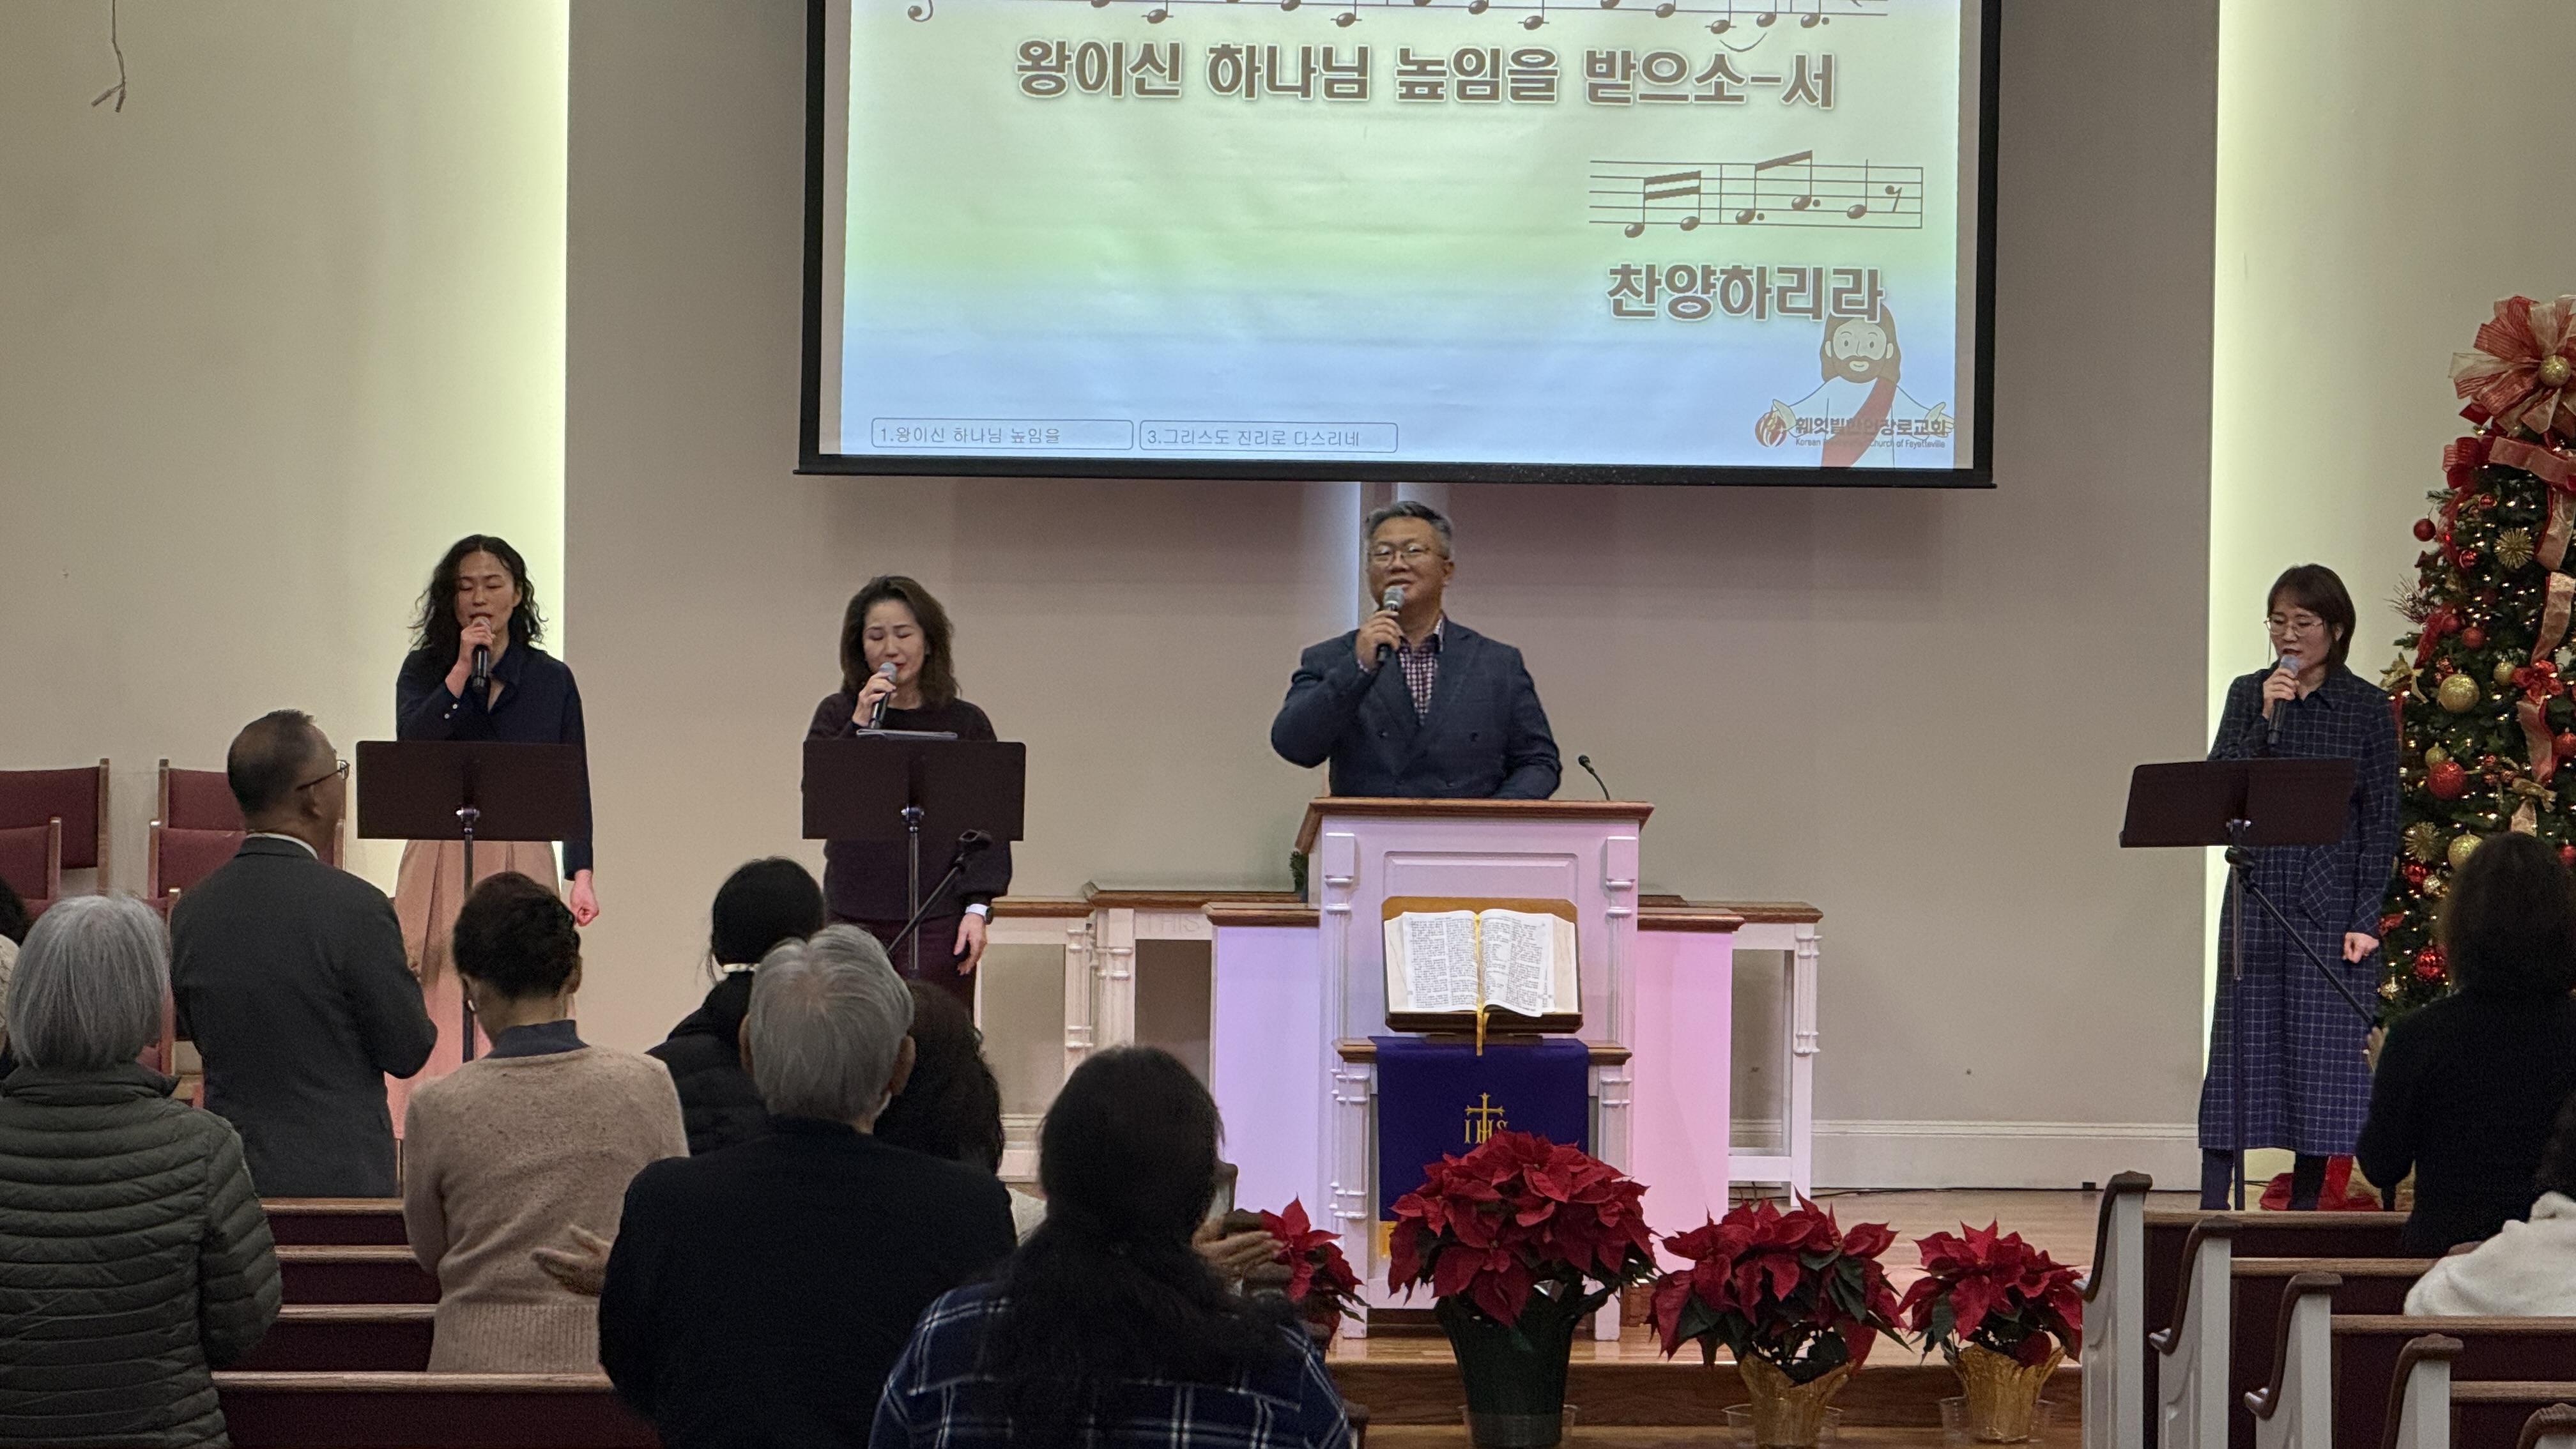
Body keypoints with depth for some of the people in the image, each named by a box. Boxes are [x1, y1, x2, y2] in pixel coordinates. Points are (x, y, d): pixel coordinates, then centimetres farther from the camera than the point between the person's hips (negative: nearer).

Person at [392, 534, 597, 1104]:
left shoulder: (551, 680, 10)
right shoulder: (424, 669, 9)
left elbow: (573, 781, 9)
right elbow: (409, 748, -9)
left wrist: (581, 874, -1)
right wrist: (461, 672, -12)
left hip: (522, 862, 0)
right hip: (439, 860, 0)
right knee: (435, 1007, -4)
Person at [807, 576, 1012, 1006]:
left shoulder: (966, 724, 6)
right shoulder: (838, 715, 9)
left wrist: (977, 909, -5)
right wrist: (860, 725, -10)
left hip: (937, 925, -1)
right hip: (852, 921, 1)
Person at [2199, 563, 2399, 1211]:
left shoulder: (2367, 707, 1)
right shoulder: (2249, 695, 7)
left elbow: (2382, 819, -1)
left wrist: (2365, 918, -8)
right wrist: (2266, 719, -12)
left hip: (2332, 905, -2)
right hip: (2256, 897, 2)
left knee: (2324, 1056, 1)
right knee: (2239, 1053, 0)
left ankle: (2303, 1214, 9)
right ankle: (2211, 1213, 1)